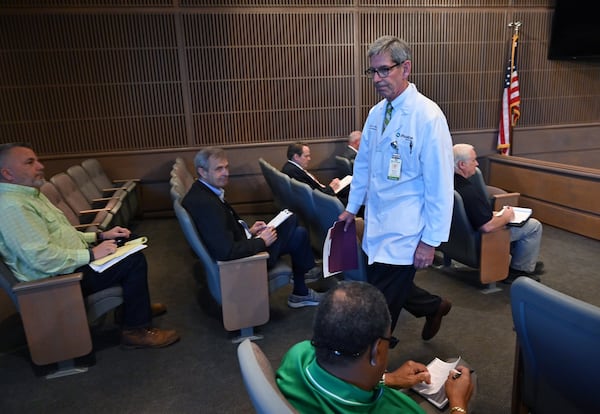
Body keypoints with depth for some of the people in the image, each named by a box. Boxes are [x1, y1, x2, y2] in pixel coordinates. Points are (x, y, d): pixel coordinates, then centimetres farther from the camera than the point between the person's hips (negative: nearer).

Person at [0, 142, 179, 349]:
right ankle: (136, 329, -5)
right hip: (58, 280, -11)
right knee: (134, 260, -18)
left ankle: (136, 306, 24)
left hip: (72, 261, 11)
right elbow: (42, 258, -29)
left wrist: (100, 236, 7)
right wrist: (91, 254, -22)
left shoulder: (31, 194, 12)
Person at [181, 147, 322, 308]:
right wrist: (262, 241, -20)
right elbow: (227, 252, -33)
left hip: (240, 242, 10)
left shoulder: (200, 192, -1)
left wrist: (248, 231, 3)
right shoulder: (205, 203, -30)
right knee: (299, 234, -2)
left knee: (291, 221, 13)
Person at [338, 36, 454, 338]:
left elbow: (440, 184, -16)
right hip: (376, 224, 7)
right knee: (386, 288, 21)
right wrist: (352, 207, 18)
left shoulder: (428, 116, -17)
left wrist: (431, 240, -15)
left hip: (404, 231, -7)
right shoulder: (376, 112, 4)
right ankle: (434, 307, 47)